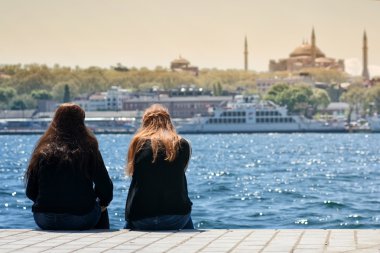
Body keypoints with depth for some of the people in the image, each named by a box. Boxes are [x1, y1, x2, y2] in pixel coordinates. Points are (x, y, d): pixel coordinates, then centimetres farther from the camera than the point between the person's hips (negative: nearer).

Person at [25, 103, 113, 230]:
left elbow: (30, 193, 6)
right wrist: (103, 203, 16)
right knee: (101, 208, 28)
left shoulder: (43, 150, 4)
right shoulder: (88, 149, -3)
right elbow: (105, 189, -5)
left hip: (44, 221, 3)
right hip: (79, 220, -3)